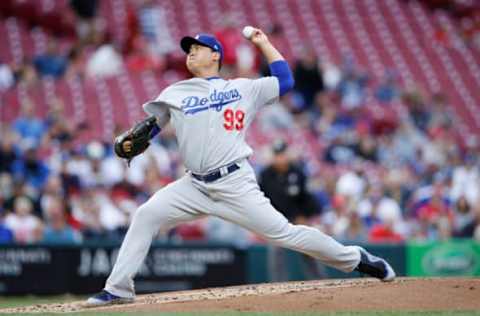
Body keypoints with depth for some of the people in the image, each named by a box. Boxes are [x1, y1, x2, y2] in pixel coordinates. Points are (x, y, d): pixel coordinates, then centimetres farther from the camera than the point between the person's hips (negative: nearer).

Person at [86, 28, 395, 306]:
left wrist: (263, 43, 14)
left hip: (236, 183, -3)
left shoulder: (243, 88, 10)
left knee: (282, 232, -9)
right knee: (146, 216, -11)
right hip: (195, 186, 3)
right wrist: (128, 144, -5)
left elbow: (285, 81, 11)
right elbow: (149, 128, 15)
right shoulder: (174, 93, 14)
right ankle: (118, 289, -5)